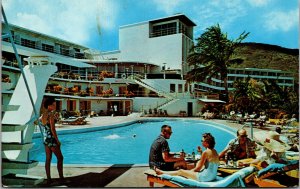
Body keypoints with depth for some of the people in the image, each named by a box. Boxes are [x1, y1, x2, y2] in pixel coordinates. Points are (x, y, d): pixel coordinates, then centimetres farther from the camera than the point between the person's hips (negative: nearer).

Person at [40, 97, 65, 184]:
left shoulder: (43, 115, 5)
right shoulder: (51, 115, -17)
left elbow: (40, 119, 27)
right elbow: (53, 129, -20)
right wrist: (57, 141, -13)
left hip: (45, 138, 8)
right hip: (52, 139, -8)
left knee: (48, 159, 12)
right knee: (60, 158, 4)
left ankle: (48, 179, 17)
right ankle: (61, 177, 9)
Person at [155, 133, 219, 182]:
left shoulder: (206, 152, -18)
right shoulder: (214, 151, 6)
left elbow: (198, 168, -12)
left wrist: (190, 170, 5)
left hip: (205, 177, -8)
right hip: (213, 176, 8)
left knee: (181, 171, 5)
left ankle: (161, 172, 21)